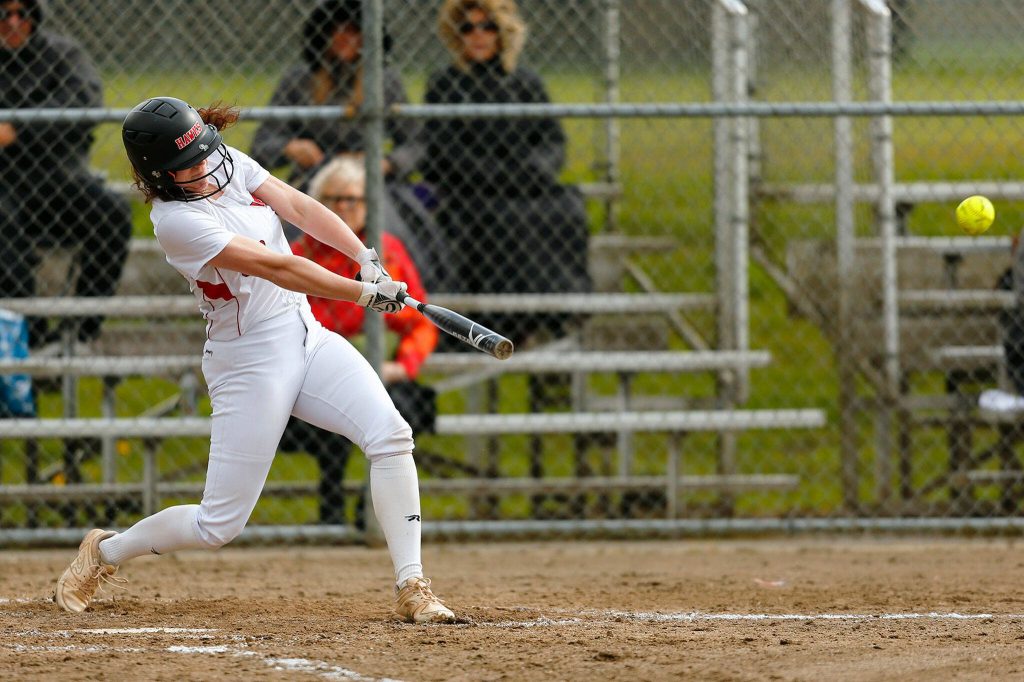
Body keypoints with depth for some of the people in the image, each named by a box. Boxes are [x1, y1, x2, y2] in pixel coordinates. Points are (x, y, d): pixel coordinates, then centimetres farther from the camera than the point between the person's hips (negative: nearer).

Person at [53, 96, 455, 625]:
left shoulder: (229, 164, 1)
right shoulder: (175, 220, -22)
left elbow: (298, 207, -3)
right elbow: (277, 269, -24)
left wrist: (366, 258, -17)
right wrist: (365, 293, -22)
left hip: (306, 337, 7)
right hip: (250, 361, -7)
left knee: (389, 434, -16)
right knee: (218, 526, -2)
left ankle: (411, 588, -14)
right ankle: (105, 552, 24)